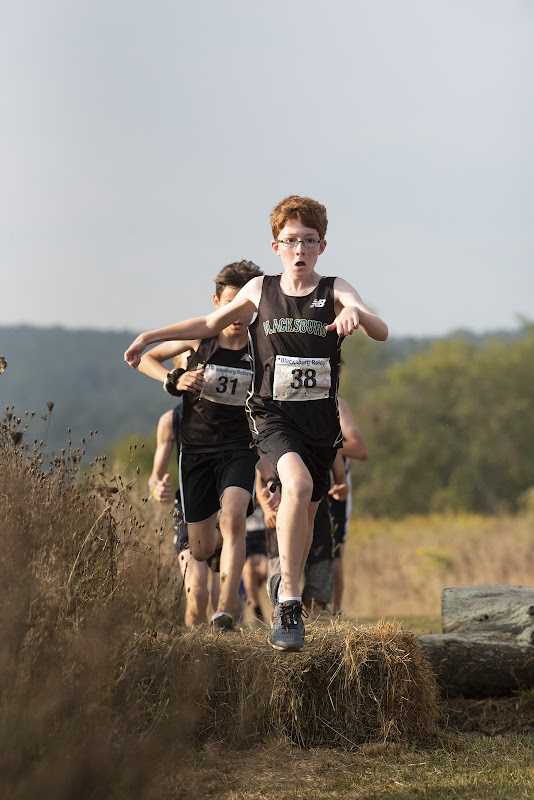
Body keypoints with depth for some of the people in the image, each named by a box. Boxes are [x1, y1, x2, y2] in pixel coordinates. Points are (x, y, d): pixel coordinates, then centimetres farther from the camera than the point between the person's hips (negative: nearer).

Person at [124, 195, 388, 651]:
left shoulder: (335, 291, -2)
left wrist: (357, 313, -40)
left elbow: (381, 333, -18)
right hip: (272, 414, -2)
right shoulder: (260, 290, 3)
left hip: (321, 420, 2)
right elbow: (212, 324, 19)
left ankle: (286, 583, 45)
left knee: (306, 512, 14)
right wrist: (151, 337, 15)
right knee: (298, 485, -29)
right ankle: (288, 602, -27)